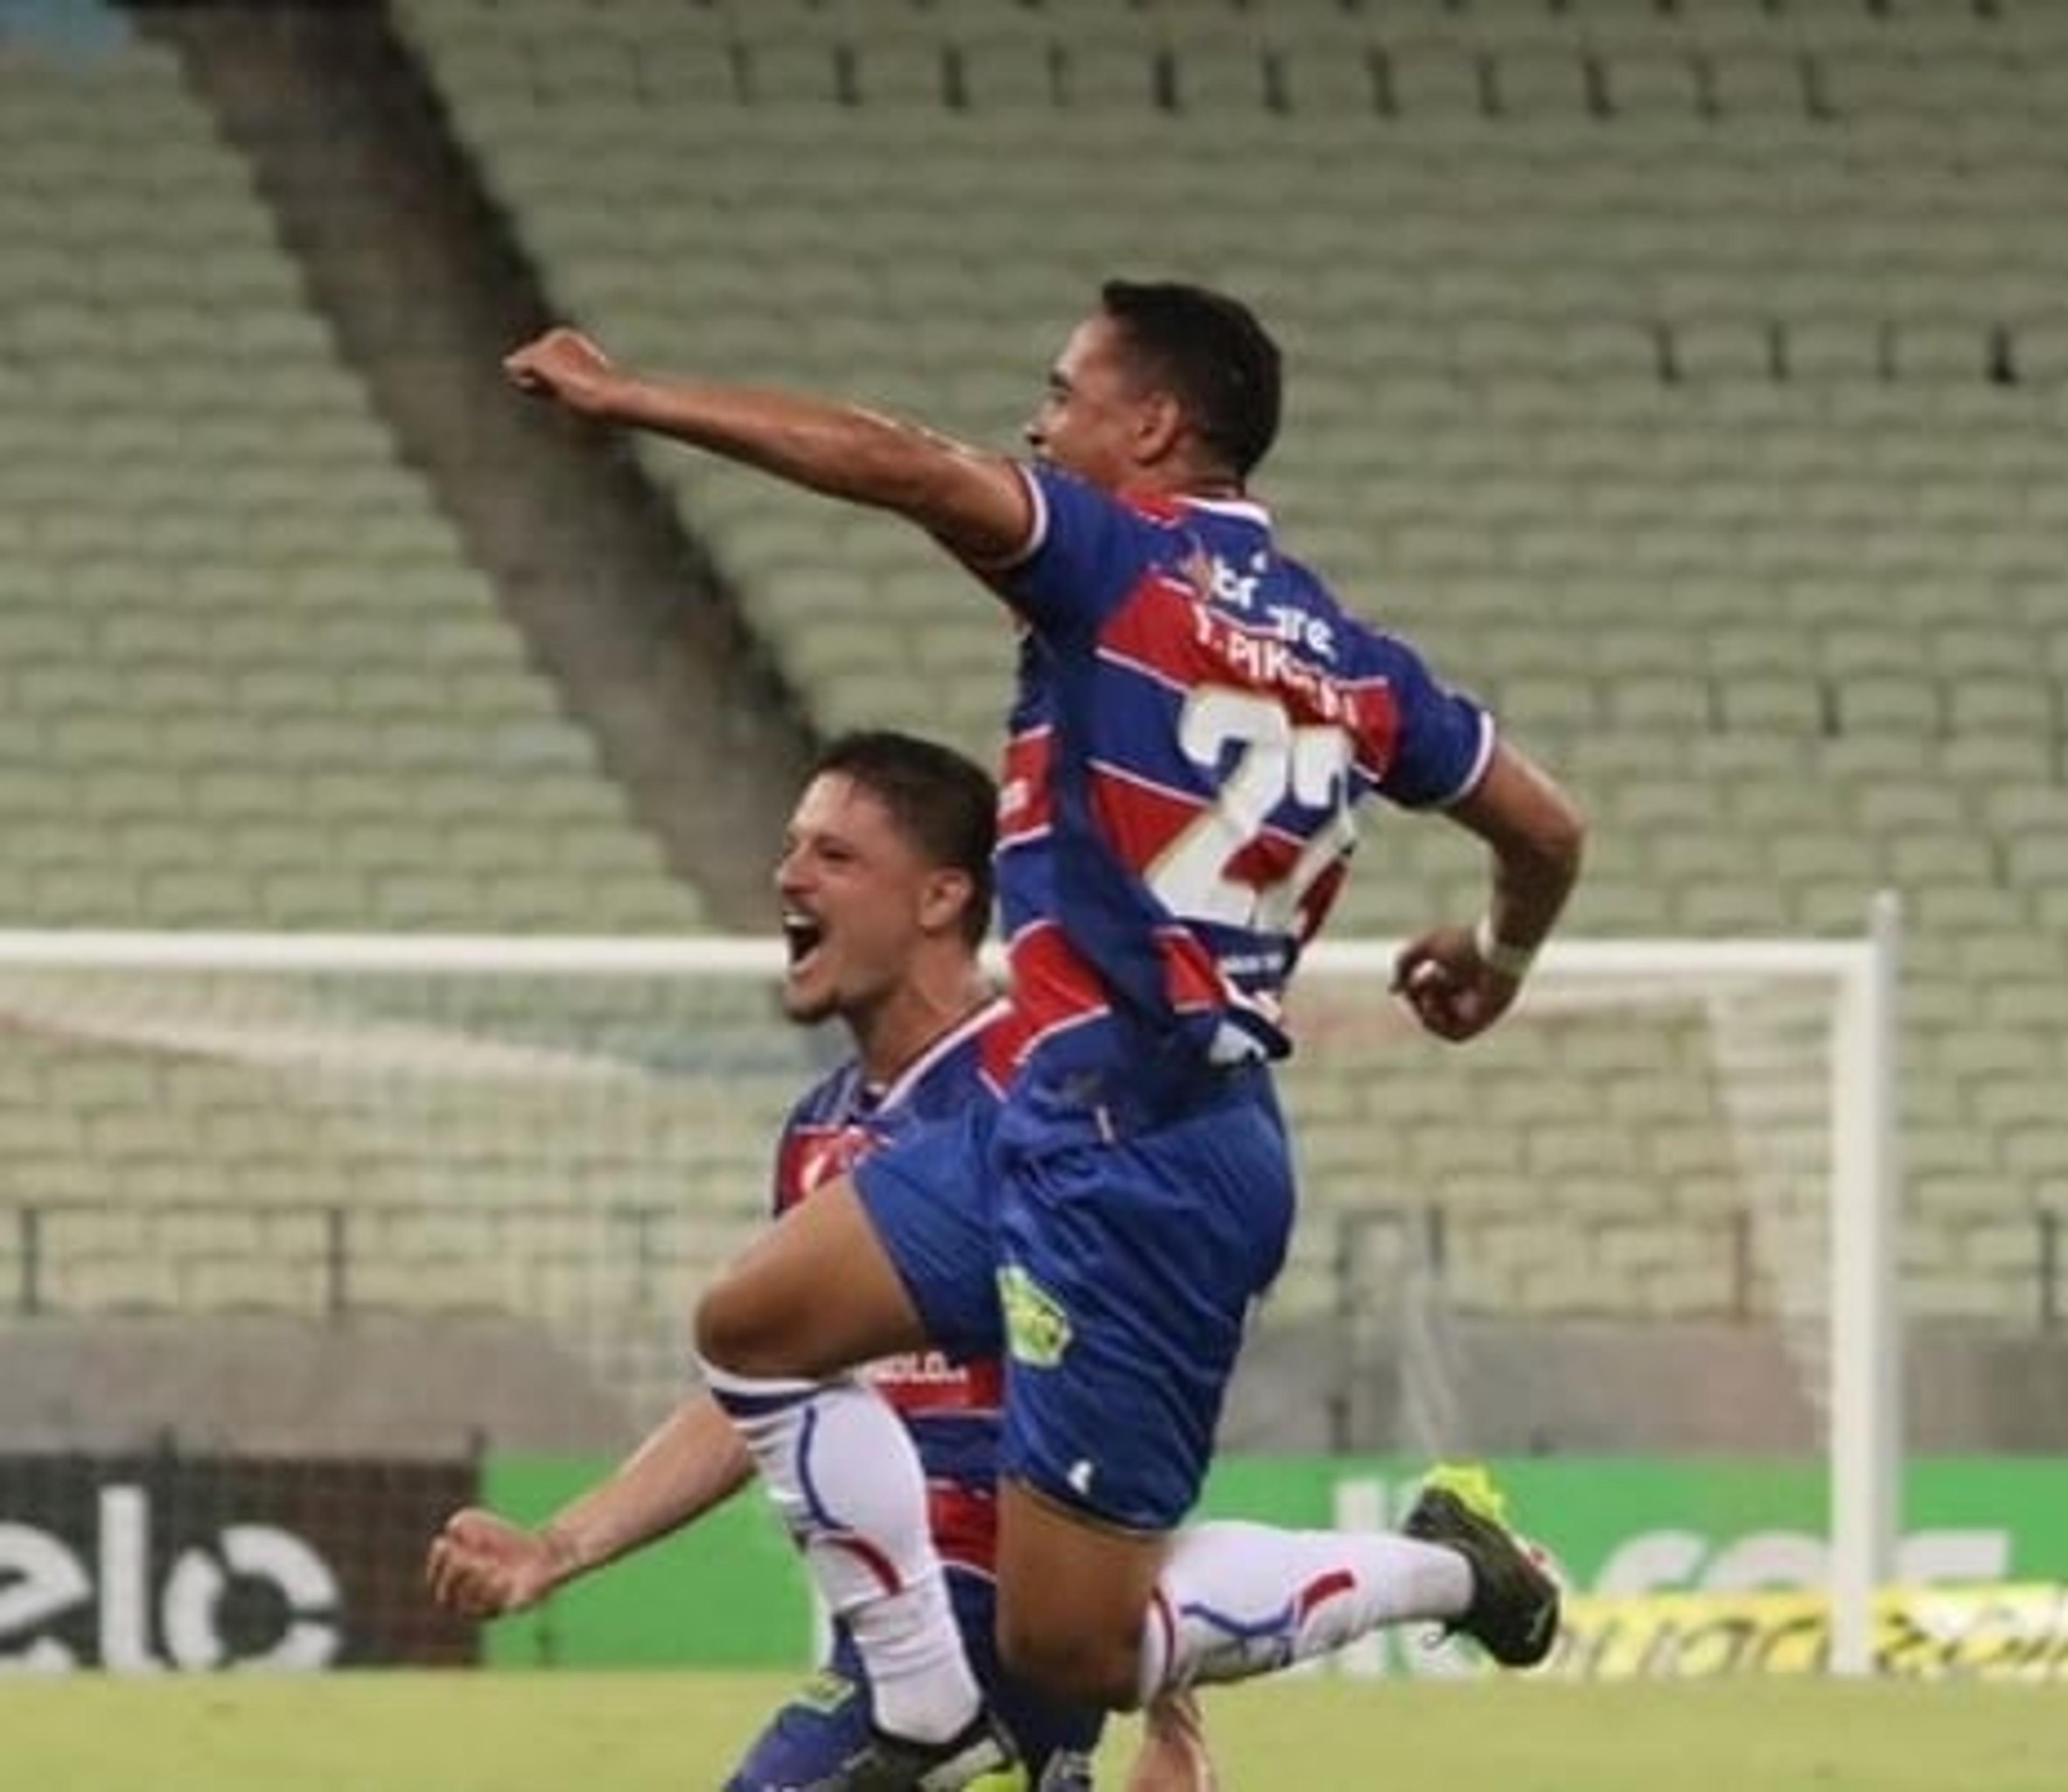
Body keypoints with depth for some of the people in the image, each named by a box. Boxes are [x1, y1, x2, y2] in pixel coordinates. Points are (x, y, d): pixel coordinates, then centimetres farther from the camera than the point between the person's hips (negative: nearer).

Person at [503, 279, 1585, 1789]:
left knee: (1075, 1647, -4)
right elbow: (1546, 828, 20)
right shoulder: (1348, 657, 12)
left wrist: (625, 398, -16)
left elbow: (899, 465, -24)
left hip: (1134, 1160, -9)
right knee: (756, 1325, 10)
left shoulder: (1126, 562, -9)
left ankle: (1430, 1570, 7)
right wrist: (1499, 959, 43)